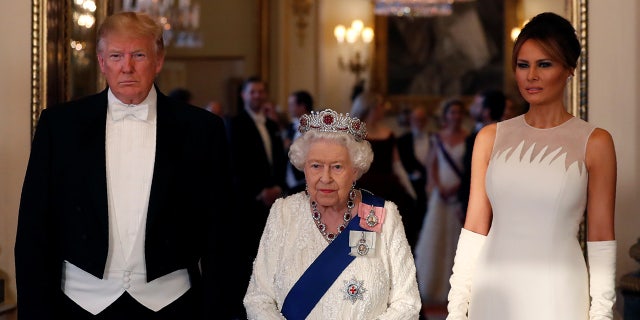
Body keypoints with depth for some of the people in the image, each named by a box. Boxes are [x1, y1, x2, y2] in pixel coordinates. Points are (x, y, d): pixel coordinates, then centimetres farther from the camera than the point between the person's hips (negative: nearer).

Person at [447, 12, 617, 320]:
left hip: (558, 294, -2)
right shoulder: (490, 138, 5)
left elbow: (601, 238, -2)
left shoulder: (594, 142, -2)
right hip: (493, 291, 2)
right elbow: (475, 228, 5)